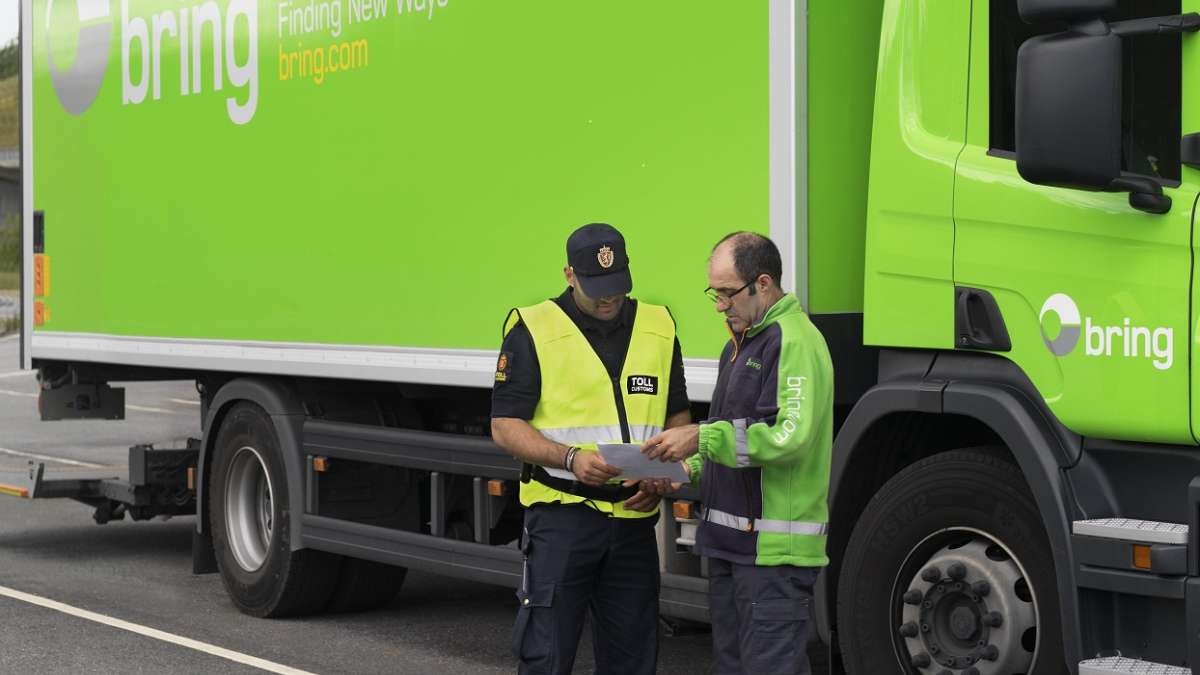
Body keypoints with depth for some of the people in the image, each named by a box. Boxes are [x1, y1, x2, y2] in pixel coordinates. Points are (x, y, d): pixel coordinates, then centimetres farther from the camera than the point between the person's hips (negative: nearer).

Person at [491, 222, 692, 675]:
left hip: (634, 518, 4)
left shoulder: (658, 329, 9)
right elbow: (505, 427, -6)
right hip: (562, 514, -4)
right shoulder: (534, 331, -4)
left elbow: (678, 418, 15)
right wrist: (570, 458, -21)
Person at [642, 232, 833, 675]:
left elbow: (790, 436, -25)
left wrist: (702, 438, -22)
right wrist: (687, 469, 9)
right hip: (731, 540, 10)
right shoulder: (741, 343, 19)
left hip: (773, 550, -10)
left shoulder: (793, 342, -14)